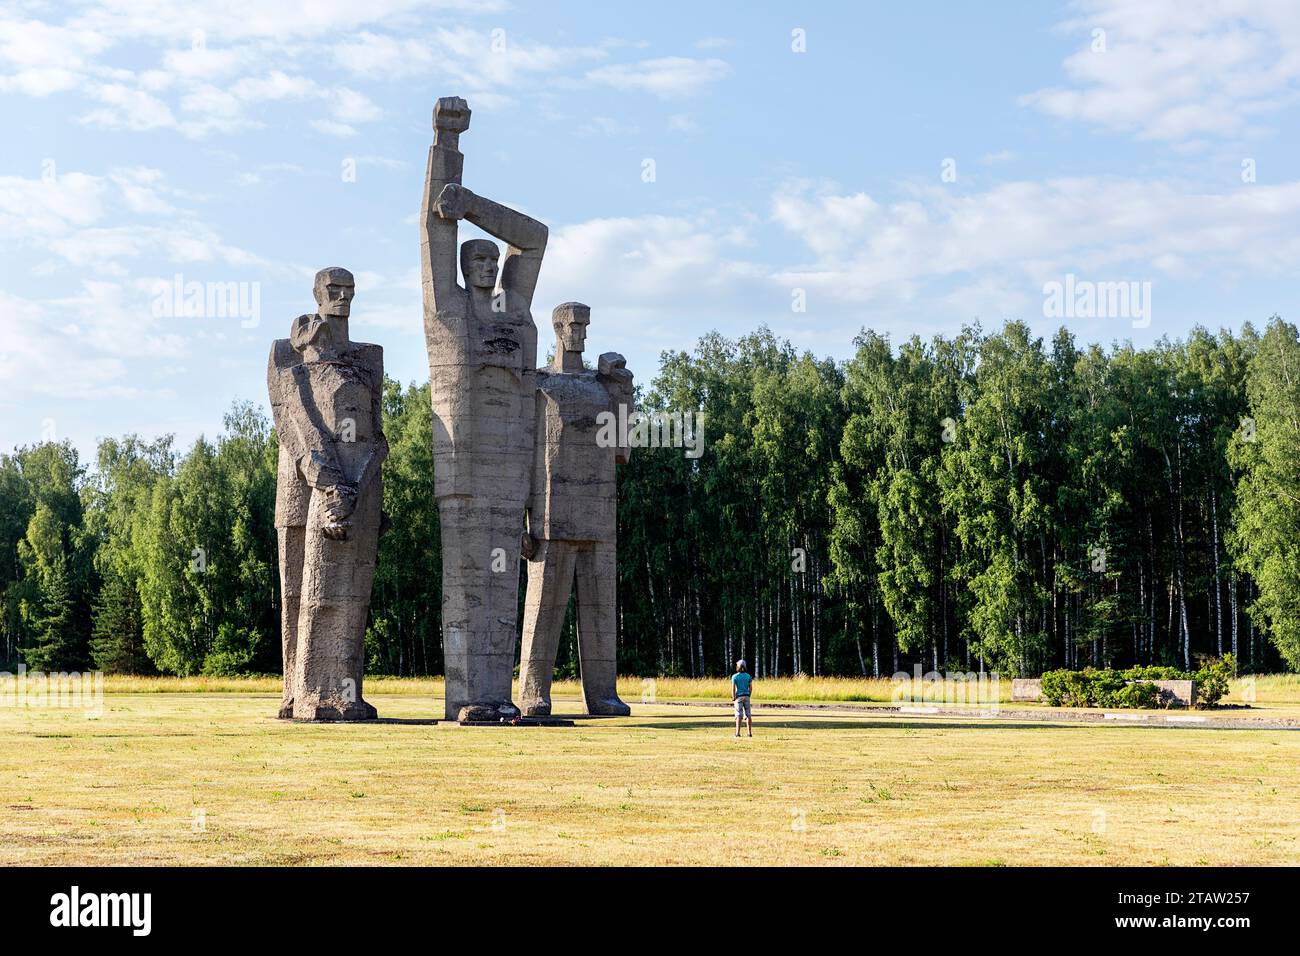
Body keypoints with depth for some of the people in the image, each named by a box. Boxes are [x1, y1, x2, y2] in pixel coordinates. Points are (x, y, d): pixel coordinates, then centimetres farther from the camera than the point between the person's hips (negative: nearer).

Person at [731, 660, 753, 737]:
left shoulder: (734, 676, -4)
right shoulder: (748, 676, 5)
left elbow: (733, 687, -10)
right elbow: (750, 687, -1)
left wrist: (733, 697, -3)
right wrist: (749, 695, 7)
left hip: (739, 697, -3)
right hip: (746, 696, 3)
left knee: (739, 715, -3)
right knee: (748, 714, 7)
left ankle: (738, 733, -9)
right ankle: (750, 732, 7)